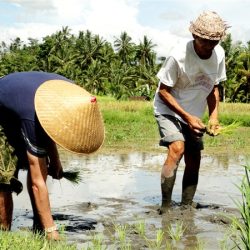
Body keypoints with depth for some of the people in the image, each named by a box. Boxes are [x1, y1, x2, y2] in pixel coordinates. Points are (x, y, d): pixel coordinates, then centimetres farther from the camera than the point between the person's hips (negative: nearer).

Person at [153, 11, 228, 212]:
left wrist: (214, 117, -5)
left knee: (194, 162, 4)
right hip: (169, 110, -6)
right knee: (177, 148, -28)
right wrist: (187, 117, -23)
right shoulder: (178, 57, -26)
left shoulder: (219, 54, -8)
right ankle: (165, 207, -23)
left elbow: (213, 87, 6)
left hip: (193, 116, 6)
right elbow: (163, 91, -18)